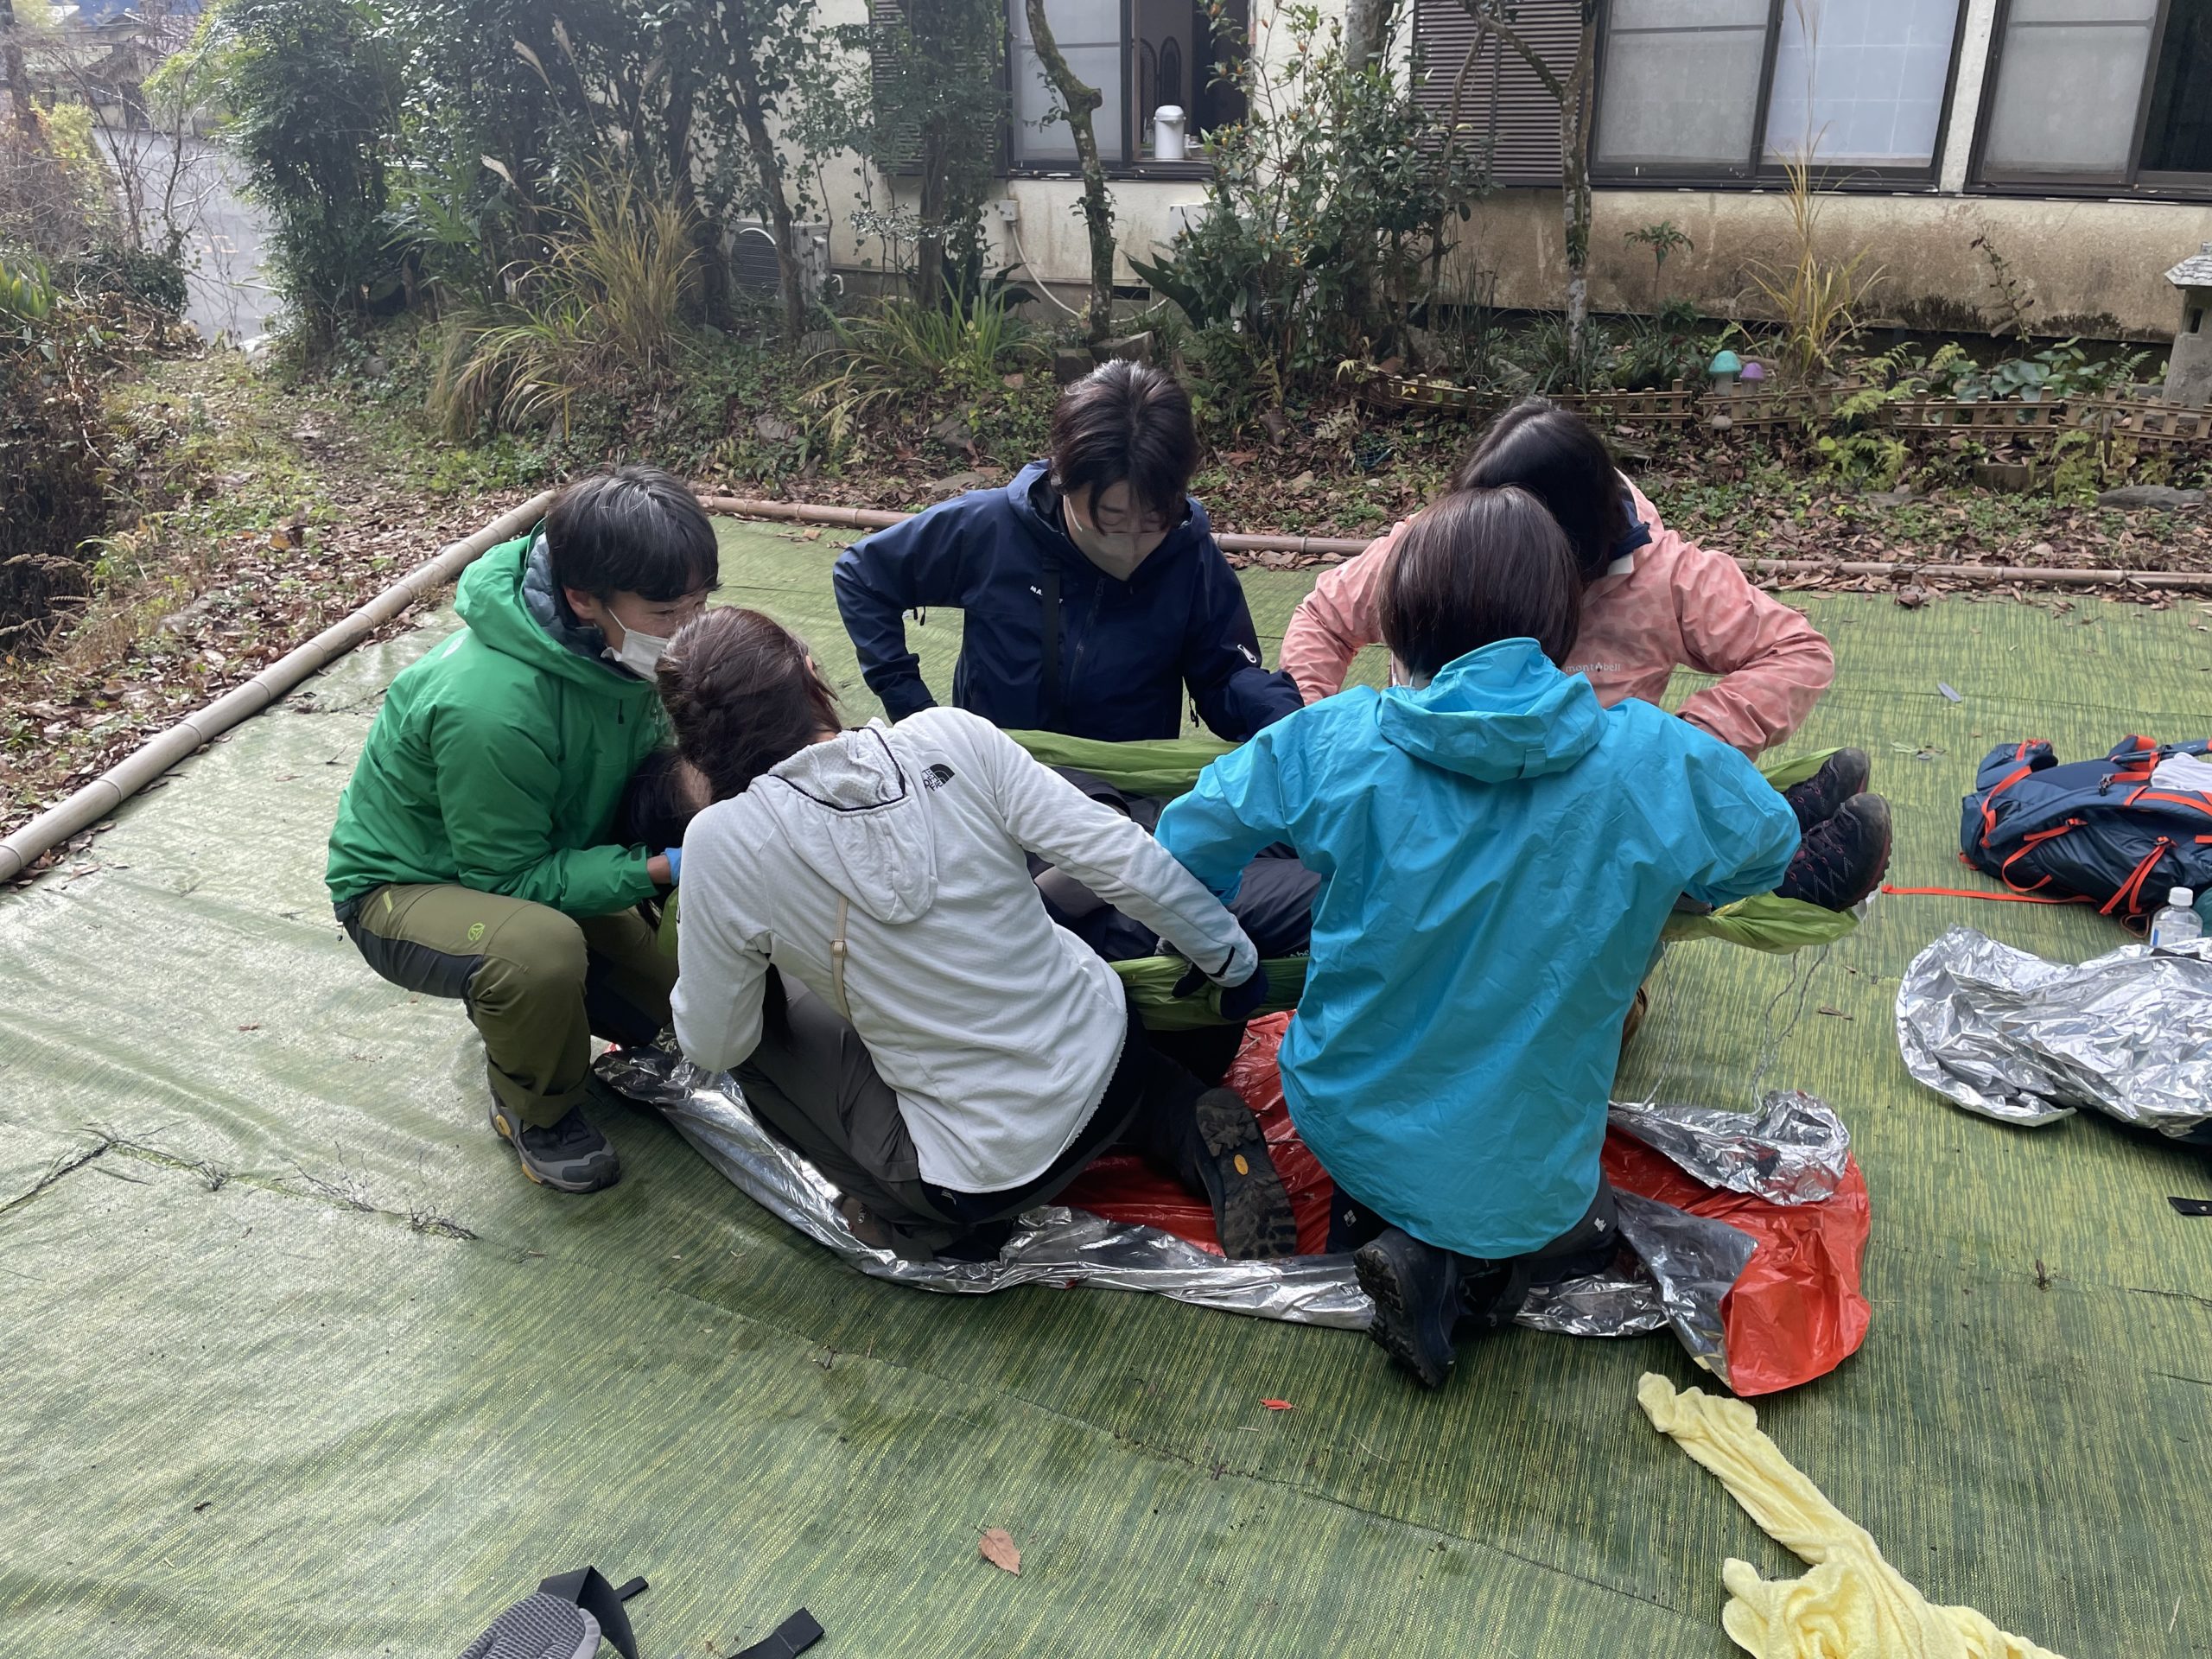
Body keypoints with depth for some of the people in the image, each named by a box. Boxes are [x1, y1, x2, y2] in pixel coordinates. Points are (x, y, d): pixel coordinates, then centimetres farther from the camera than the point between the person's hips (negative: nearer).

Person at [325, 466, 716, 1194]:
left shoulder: (618, 646, -17)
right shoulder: (491, 706, -38)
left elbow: (650, 771, -2)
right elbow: (512, 876, -28)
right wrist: (655, 868, -37)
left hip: (545, 856, 7)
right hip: (407, 886, -7)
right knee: (542, 947, -39)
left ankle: (510, 1006, 25)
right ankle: (535, 1111, -8)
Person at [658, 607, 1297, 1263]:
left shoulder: (722, 844, -15)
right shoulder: (950, 737, -10)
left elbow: (714, 1047, -2)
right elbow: (1125, 858, -10)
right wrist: (1232, 956, 5)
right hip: (1111, 1058, 3)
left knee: (758, 1027, 15)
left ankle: (920, 1213, 8)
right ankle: (1192, 1128, 16)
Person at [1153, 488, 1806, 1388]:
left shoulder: (1332, 740, -15)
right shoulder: (1654, 761, -14)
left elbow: (1186, 846, -3)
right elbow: (1769, 849, 6)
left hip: (1346, 1133, 3)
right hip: (1523, 1173, -3)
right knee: (1584, 1223, 32)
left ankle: (1427, 1257, 7)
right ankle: (1482, 1262, 1)